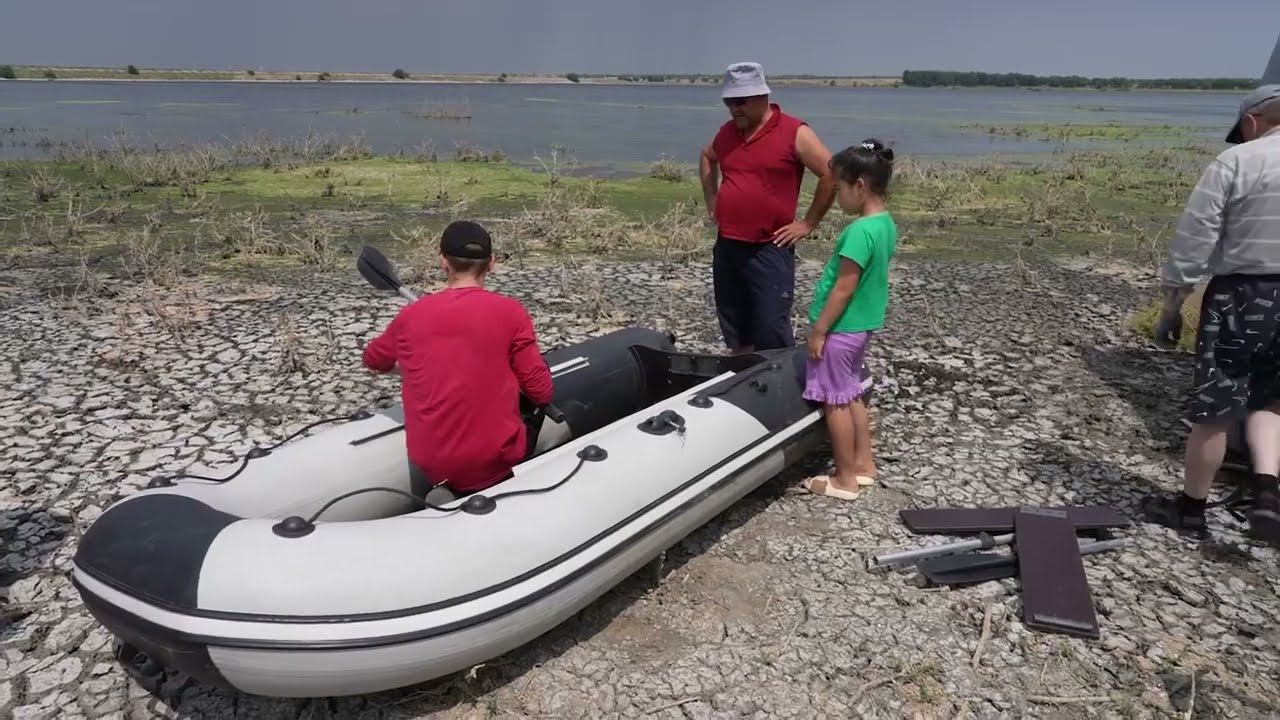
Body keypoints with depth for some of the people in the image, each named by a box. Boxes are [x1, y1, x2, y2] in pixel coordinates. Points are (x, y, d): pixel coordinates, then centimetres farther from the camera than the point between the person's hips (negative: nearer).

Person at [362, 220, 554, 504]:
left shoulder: (411, 315, 1)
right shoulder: (510, 312, -9)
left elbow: (373, 360, 21)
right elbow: (541, 393, -5)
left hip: (430, 467, 2)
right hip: (495, 462, -2)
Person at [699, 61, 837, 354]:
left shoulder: (795, 133, -9)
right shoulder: (727, 131, 9)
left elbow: (832, 175, -10)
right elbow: (707, 158, 29)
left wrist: (808, 223, -8)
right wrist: (712, 202, 19)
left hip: (769, 250, -6)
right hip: (726, 247, 6)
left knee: (772, 334, -5)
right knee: (734, 332, 14)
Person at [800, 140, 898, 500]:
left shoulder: (860, 230, -24)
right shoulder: (886, 223, 5)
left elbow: (844, 288, -24)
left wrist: (819, 330, -16)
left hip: (841, 329, -9)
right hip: (862, 325, 10)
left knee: (835, 402, 2)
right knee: (852, 395, 20)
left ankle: (845, 479, 12)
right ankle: (864, 463, 31)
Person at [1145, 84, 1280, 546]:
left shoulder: (1236, 161, -7)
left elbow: (1193, 241, -11)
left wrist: (1170, 308, -5)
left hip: (1240, 296, -4)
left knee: (1213, 412, 5)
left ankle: (1191, 509, 17)